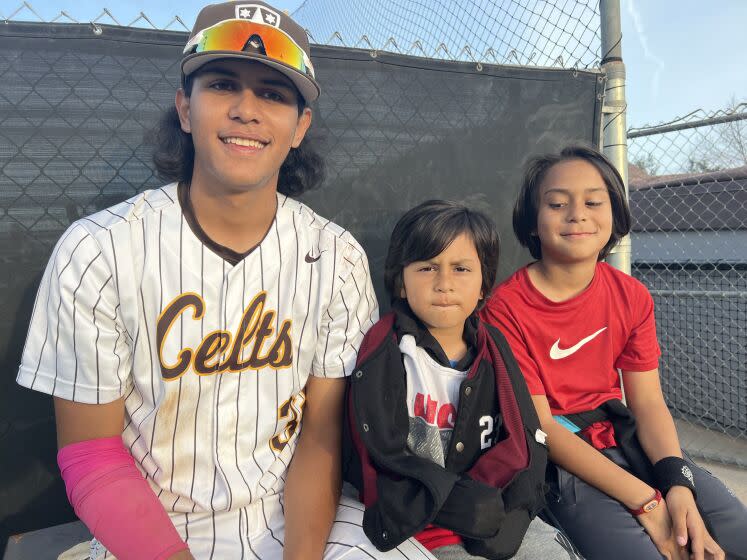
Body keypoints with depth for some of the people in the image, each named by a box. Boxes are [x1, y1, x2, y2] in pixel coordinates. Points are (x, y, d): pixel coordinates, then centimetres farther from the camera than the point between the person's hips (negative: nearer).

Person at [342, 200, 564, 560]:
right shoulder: (382, 357, -12)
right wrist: (459, 505, -18)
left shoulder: (493, 351, 3)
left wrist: (513, 513, -13)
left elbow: (527, 442, 1)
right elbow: (376, 460, -16)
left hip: (498, 513, 5)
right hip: (418, 527, -4)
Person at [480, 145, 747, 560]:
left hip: (624, 436, 5)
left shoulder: (632, 297, 0)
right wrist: (644, 500, -20)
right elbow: (539, 427, -17)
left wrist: (678, 484, -18)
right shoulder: (506, 308, -17)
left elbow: (648, 402, 0)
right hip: (557, 457, -5)